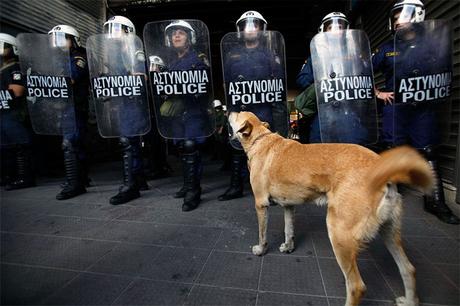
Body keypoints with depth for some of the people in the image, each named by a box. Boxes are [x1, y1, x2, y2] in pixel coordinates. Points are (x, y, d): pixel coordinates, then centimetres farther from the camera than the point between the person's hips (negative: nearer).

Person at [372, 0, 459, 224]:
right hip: (394, 108, -1)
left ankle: (435, 202, 13)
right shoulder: (387, 48, 8)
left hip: (423, 109, 1)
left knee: (429, 155, 3)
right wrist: (378, 94, 1)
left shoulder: (431, 46, 10)